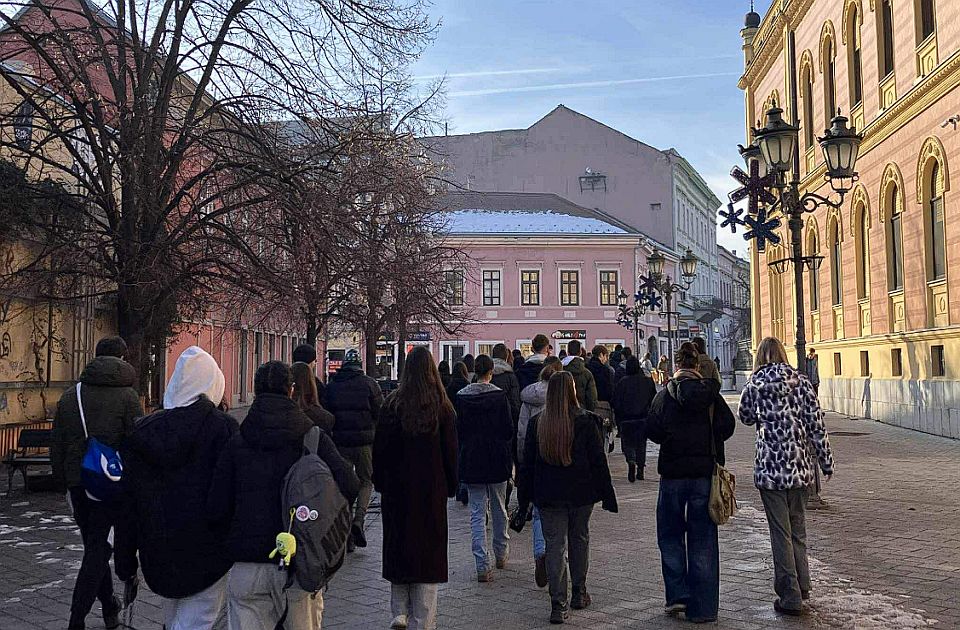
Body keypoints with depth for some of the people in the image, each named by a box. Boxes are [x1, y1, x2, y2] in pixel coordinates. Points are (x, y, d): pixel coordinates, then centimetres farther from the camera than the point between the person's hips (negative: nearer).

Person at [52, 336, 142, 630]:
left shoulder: (70, 396, 7)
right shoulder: (127, 396, -8)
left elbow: (57, 446, 10)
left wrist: (64, 483, 17)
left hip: (78, 482, 5)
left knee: (94, 544, 17)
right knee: (97, 546, 2)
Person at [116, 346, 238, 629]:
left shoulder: (141, 431, 2)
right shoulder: (223, 428, -12)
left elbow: (127, 505, 6)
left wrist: (125, 564, 12)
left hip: (159, 553, 5)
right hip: (209, 553, -5)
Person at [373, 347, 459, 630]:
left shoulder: (392, 404, -4)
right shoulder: (442, 406, -5)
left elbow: (380, 447, 1)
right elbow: (451, 450, -1)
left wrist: (380, 482, 10)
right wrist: (450, 486, 8)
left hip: (396, 487, 1)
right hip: (431, 489, -1)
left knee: (398, 545, 14)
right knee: (428, 548, 5)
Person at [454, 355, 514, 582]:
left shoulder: (461, 397, -3)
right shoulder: (499, 395, -9)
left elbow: (457, 429, 1)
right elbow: (509, 429, -6)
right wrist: (507, 453, 9)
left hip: (471, 460, 1)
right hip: (497, 460, 0)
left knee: (477, 513, 3)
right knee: (498, 509, 17)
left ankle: (483, 565, -4)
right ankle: (501, 554, 33)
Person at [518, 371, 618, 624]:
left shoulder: (536, 423, -2)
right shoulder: (585, 421, -7)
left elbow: (528, 463, 2)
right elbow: (598, 460, -5)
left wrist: (524, 498, 8)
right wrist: (607, 494, 2)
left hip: (548, 495, 0)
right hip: (581, 494, 0)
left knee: (555, 545, 2)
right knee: (579, 539, 17)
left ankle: (559, 604, -3)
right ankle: (579, 593, 30)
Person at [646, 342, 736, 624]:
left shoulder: (665, 394, -5)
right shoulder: (710, 393, -2)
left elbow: (652, 429, -11)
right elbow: (728, 425, -6)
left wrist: (672, 441, 8)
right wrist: (706, 441, 11)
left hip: (673, 473, -1)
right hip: (705, 472, 1)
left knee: (670, 535, 15)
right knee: (703, 540, 6)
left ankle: (677, 595, 7)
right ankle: (703, 608, 9)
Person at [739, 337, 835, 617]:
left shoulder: (756, 383, -6)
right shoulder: (801, 381, 2)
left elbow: (746, 417, 9)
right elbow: (817, 425, 1)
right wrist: (826, 462, 8)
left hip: (771, 467, -4)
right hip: (801, 467, 4)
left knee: (781, 533, 2)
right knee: (798, 529, 18)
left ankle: (790, 596, 5)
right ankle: (802, 586, 30)